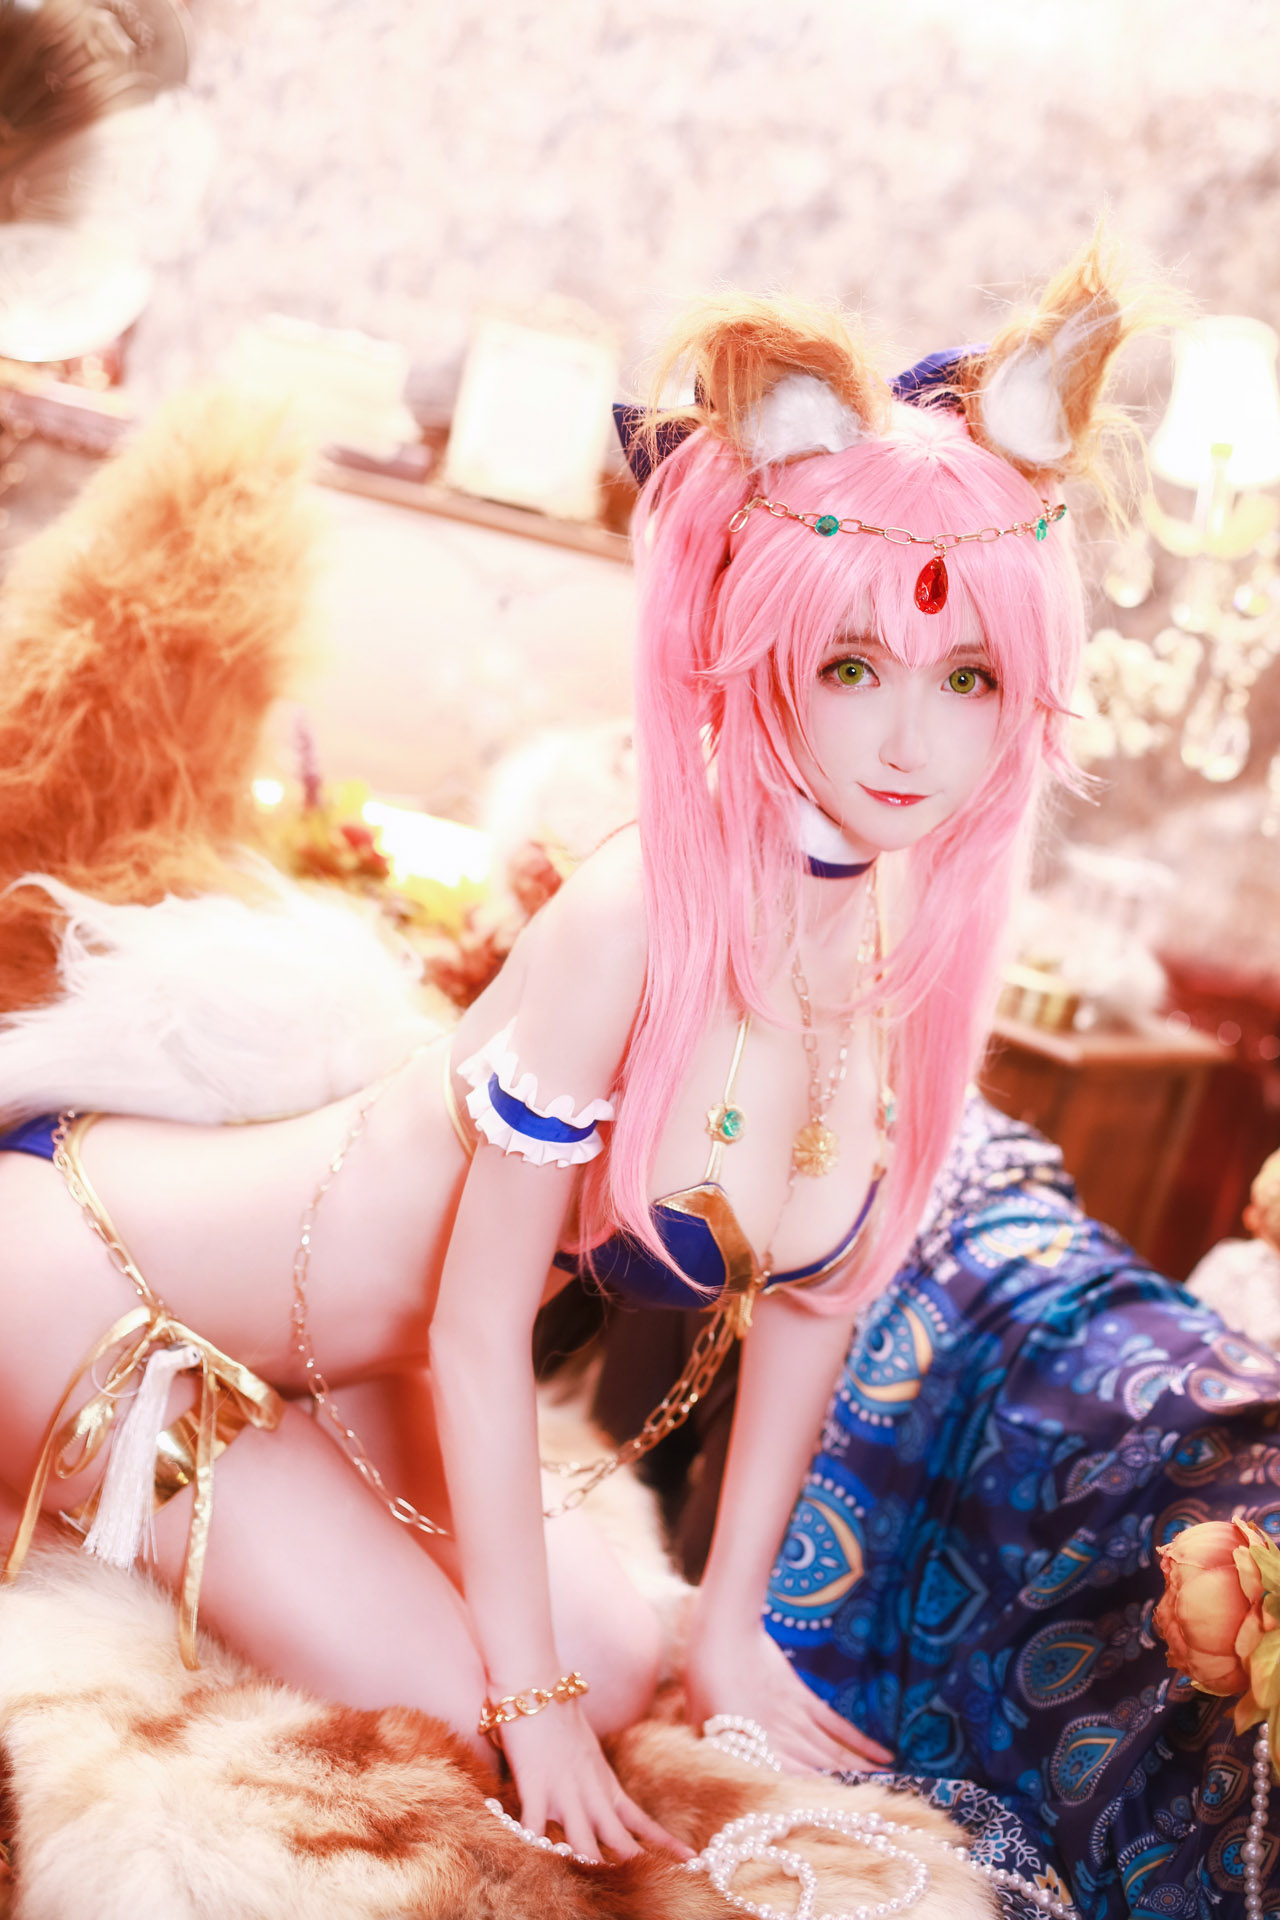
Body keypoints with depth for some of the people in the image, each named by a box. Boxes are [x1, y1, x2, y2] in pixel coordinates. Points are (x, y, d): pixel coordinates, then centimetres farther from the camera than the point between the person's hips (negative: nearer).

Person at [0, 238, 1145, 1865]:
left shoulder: (934, 946, -10)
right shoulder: (642, 914, -32)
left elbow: (811, 1299, 2)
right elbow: (478, 1333, -22)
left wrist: (730, 1625, 8)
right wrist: (531, 1700, -12)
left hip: (351, 1354, 7)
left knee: (620, 1677, 11)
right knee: (453, 1714, -5)